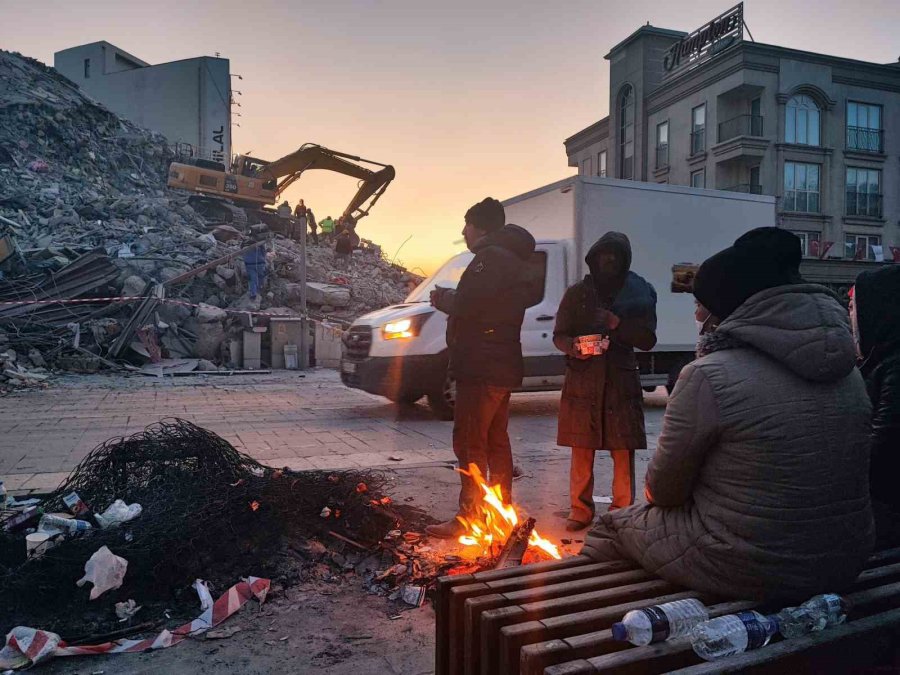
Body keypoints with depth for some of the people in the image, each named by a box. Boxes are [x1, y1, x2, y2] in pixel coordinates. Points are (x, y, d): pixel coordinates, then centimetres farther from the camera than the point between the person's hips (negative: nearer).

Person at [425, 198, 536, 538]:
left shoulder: (490, 257, -14)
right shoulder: (511, 259, 20)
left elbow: (468, 306, -25)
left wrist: (445, 299, -4)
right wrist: (450, 299, 12)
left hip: (482, 369, -11)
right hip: (502, 368, 11)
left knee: (470, 444, -5)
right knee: (496, 442, 17)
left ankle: (468, 518, 1)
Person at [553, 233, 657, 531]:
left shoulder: (640, 293, 9)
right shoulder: (578, 293, 9)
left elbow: (648, 339, 4)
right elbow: (559, 335, 9)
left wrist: (617, 323, -11)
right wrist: (573, 347, -13)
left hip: (622, 381, 0)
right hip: (583, 380, 0)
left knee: (623, 451, -1)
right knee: (581, 449, 2)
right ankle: (580, 510, 14)